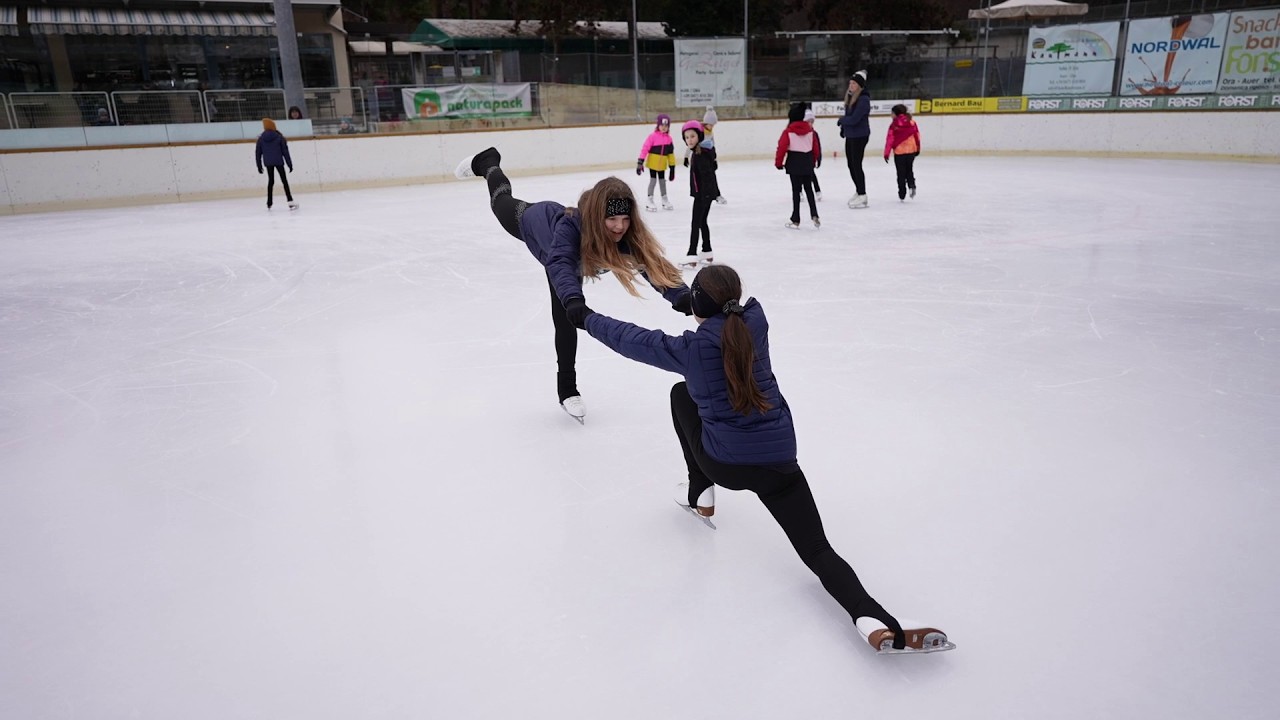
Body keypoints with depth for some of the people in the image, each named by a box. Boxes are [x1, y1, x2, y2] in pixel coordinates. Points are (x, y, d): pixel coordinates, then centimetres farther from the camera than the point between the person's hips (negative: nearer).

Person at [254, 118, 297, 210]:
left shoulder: (261, 139, 2)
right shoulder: (279, 137, -4)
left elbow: (258, 153, 5)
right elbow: (285, 151, -6)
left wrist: (259, 165, 14)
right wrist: (289, 163, -1)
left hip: (268, 163, 3)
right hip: (278, 162, -3)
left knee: (270, 181, 16)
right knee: (284, 180, -2)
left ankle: (269, 203, 18)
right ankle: (290, 202, -13)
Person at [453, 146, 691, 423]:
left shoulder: (628, 234, -41)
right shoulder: (570, 226, -51)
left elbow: (656, 266, -46)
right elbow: (559, 265, -65)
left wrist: (684, 297, -62)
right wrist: (574, 301, -84)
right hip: (532, 220, -3)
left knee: (565, 321, 4)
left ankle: (567, 388, 20)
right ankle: (487, 163, 61)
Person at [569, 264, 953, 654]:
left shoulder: (690, 347, -10)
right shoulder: (755, 321, -2)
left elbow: (632, 339, 3)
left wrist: (586, 318, 18)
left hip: (721, 465, -2)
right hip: (778, 463, 2)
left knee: (681, 393, 23)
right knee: (818, 551, 4)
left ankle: (701, 494, 29)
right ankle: (874, 619, -27)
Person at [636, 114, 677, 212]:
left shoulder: (668, 138, 1)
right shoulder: (653, 136, -14)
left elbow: (671, 153, 8)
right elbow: (645, 149, -16)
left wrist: (672, 166, 9)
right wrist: (640, 162, -20)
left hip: (662, 165, 5)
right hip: (652, 163, -5)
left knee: (662, 181, 15)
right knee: (653, 181, -1)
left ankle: (665, 201, 27)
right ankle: (650, 202, 7)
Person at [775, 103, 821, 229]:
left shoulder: (788, 131, -11)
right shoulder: (810, 129, 3)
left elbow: (782, 147, -13)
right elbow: (816, 147, 9)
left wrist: (778, 162, 0)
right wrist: (814, 161, 23)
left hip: (794, 164, -4)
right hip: (808, 163, 4)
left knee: (796, 190, 3)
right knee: (808, 189, 17)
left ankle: (795, 220, 5)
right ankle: (814, 215, 7)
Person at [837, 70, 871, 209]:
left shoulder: (864, 99, -17)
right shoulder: (850, 97, 10)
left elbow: (854, 119, -23)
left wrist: (841, 120, -7)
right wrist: (843, 127, 7)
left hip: (860, 136, -9)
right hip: (850, 135, 9)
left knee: (856, 165, -5)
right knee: (851, 165, 15)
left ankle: (862, 196, 4)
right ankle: (858, 191, 29)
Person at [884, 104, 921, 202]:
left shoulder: (894, 125, -9)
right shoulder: (912, 123, 3)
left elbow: (890, 139, -9)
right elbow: (917, 136, 8)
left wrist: (886, 153, -5)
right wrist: (917, 149, 20)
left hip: (899, 151, -3)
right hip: (911, 150, 3)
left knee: (901, 173, 6)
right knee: (909, 170, 22)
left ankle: (902, 196, 9)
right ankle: (912, 185, -4)